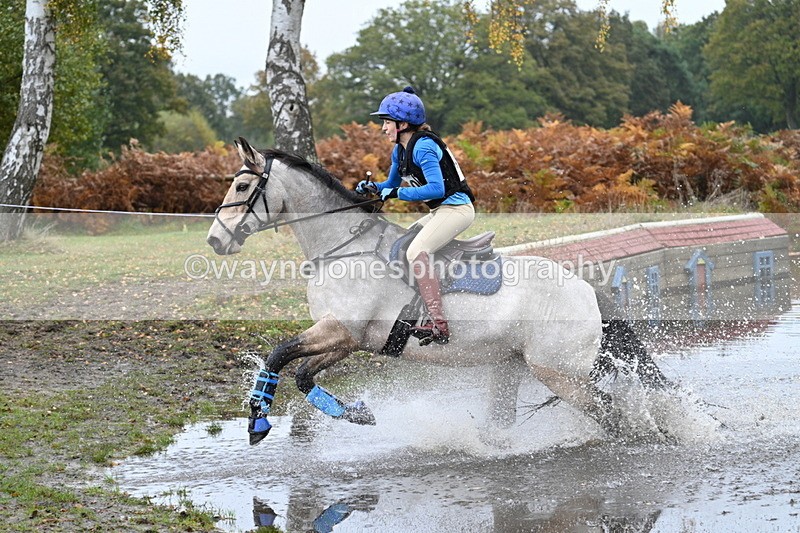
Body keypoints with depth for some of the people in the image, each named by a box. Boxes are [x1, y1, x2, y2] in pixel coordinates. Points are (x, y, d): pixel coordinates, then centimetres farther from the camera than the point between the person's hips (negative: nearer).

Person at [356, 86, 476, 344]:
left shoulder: (423, 146, -18)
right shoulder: (400, 151, 11)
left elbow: (436, 188, -27)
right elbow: (392, 185, 26)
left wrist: (397, 193, -24)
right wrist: (372, 187, 5)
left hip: (456, 207, -11)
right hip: (439, 212, 11)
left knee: (416, 251, -28)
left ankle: (439, 325, -35)